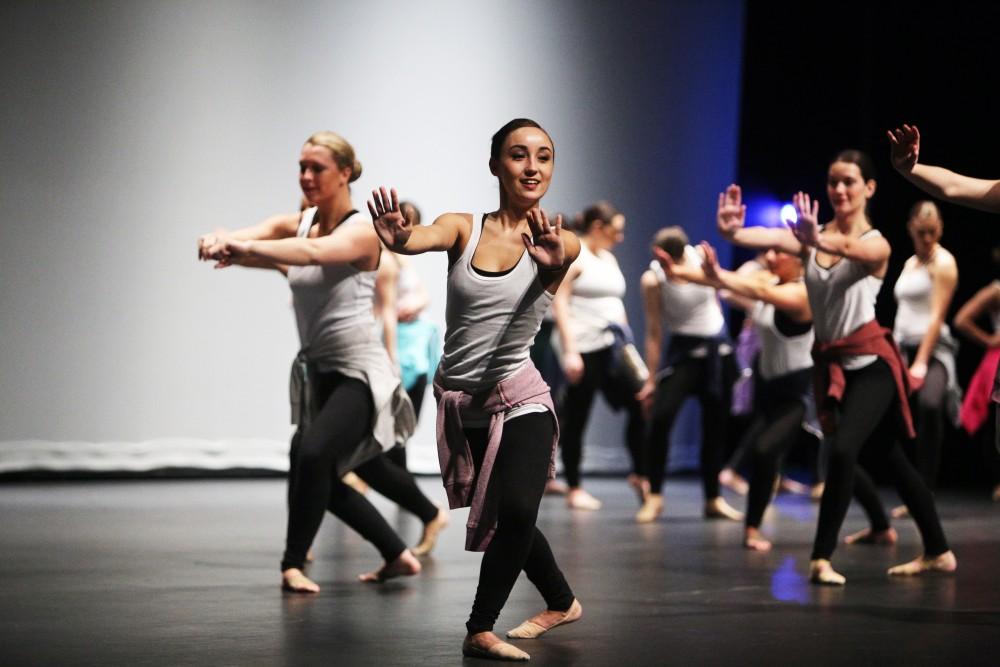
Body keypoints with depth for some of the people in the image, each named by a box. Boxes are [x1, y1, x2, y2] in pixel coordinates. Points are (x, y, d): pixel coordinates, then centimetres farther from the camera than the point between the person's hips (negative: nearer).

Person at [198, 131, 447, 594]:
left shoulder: (361, 230, -14)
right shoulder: (294, 224, 3)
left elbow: (313, 252, -35)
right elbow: (249, 238, -17)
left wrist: (243, 246, -48)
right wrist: (220, 241, -41)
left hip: (360, 371, -8)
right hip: (317, 372, 8)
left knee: (313, 453, -27)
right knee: (328, 473, 17)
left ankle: (293, 563, -13)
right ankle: (398, 555, 39)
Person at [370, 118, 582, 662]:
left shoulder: (555, 243, -6)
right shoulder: (464, 228, -4)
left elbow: (565, 257, -30)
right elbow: (421, 239, -26)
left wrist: (554, 258, -56)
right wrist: (397, 237, -50)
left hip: (519, 400, -3)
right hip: (458, 401, 3)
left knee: (517, 511, -24)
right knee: (500, 514, 16)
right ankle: (562, 603, 40)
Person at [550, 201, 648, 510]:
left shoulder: (609, 258, 19)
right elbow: (559, 302, -11)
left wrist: (626, 342, 17)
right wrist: (569, 351, -17)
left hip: (613, 346, 7)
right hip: (584, 347, -7)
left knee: (640, 405, -2)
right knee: (576, 417, 0)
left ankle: (640, 474, 9)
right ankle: (574, 489, 7)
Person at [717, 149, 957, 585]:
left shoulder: (876, 244, -9)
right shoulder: (811, 235, 2)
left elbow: (849, 248, -34)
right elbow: (771, 239, -20)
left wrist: (820, 240, -56)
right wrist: (731, 232, -41)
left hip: (871, 363, -5)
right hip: (832, 364, 5)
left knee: (843, 450, -22)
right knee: (892, 459, 14)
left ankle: (822, 558, -15)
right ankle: (938, 552, 25)